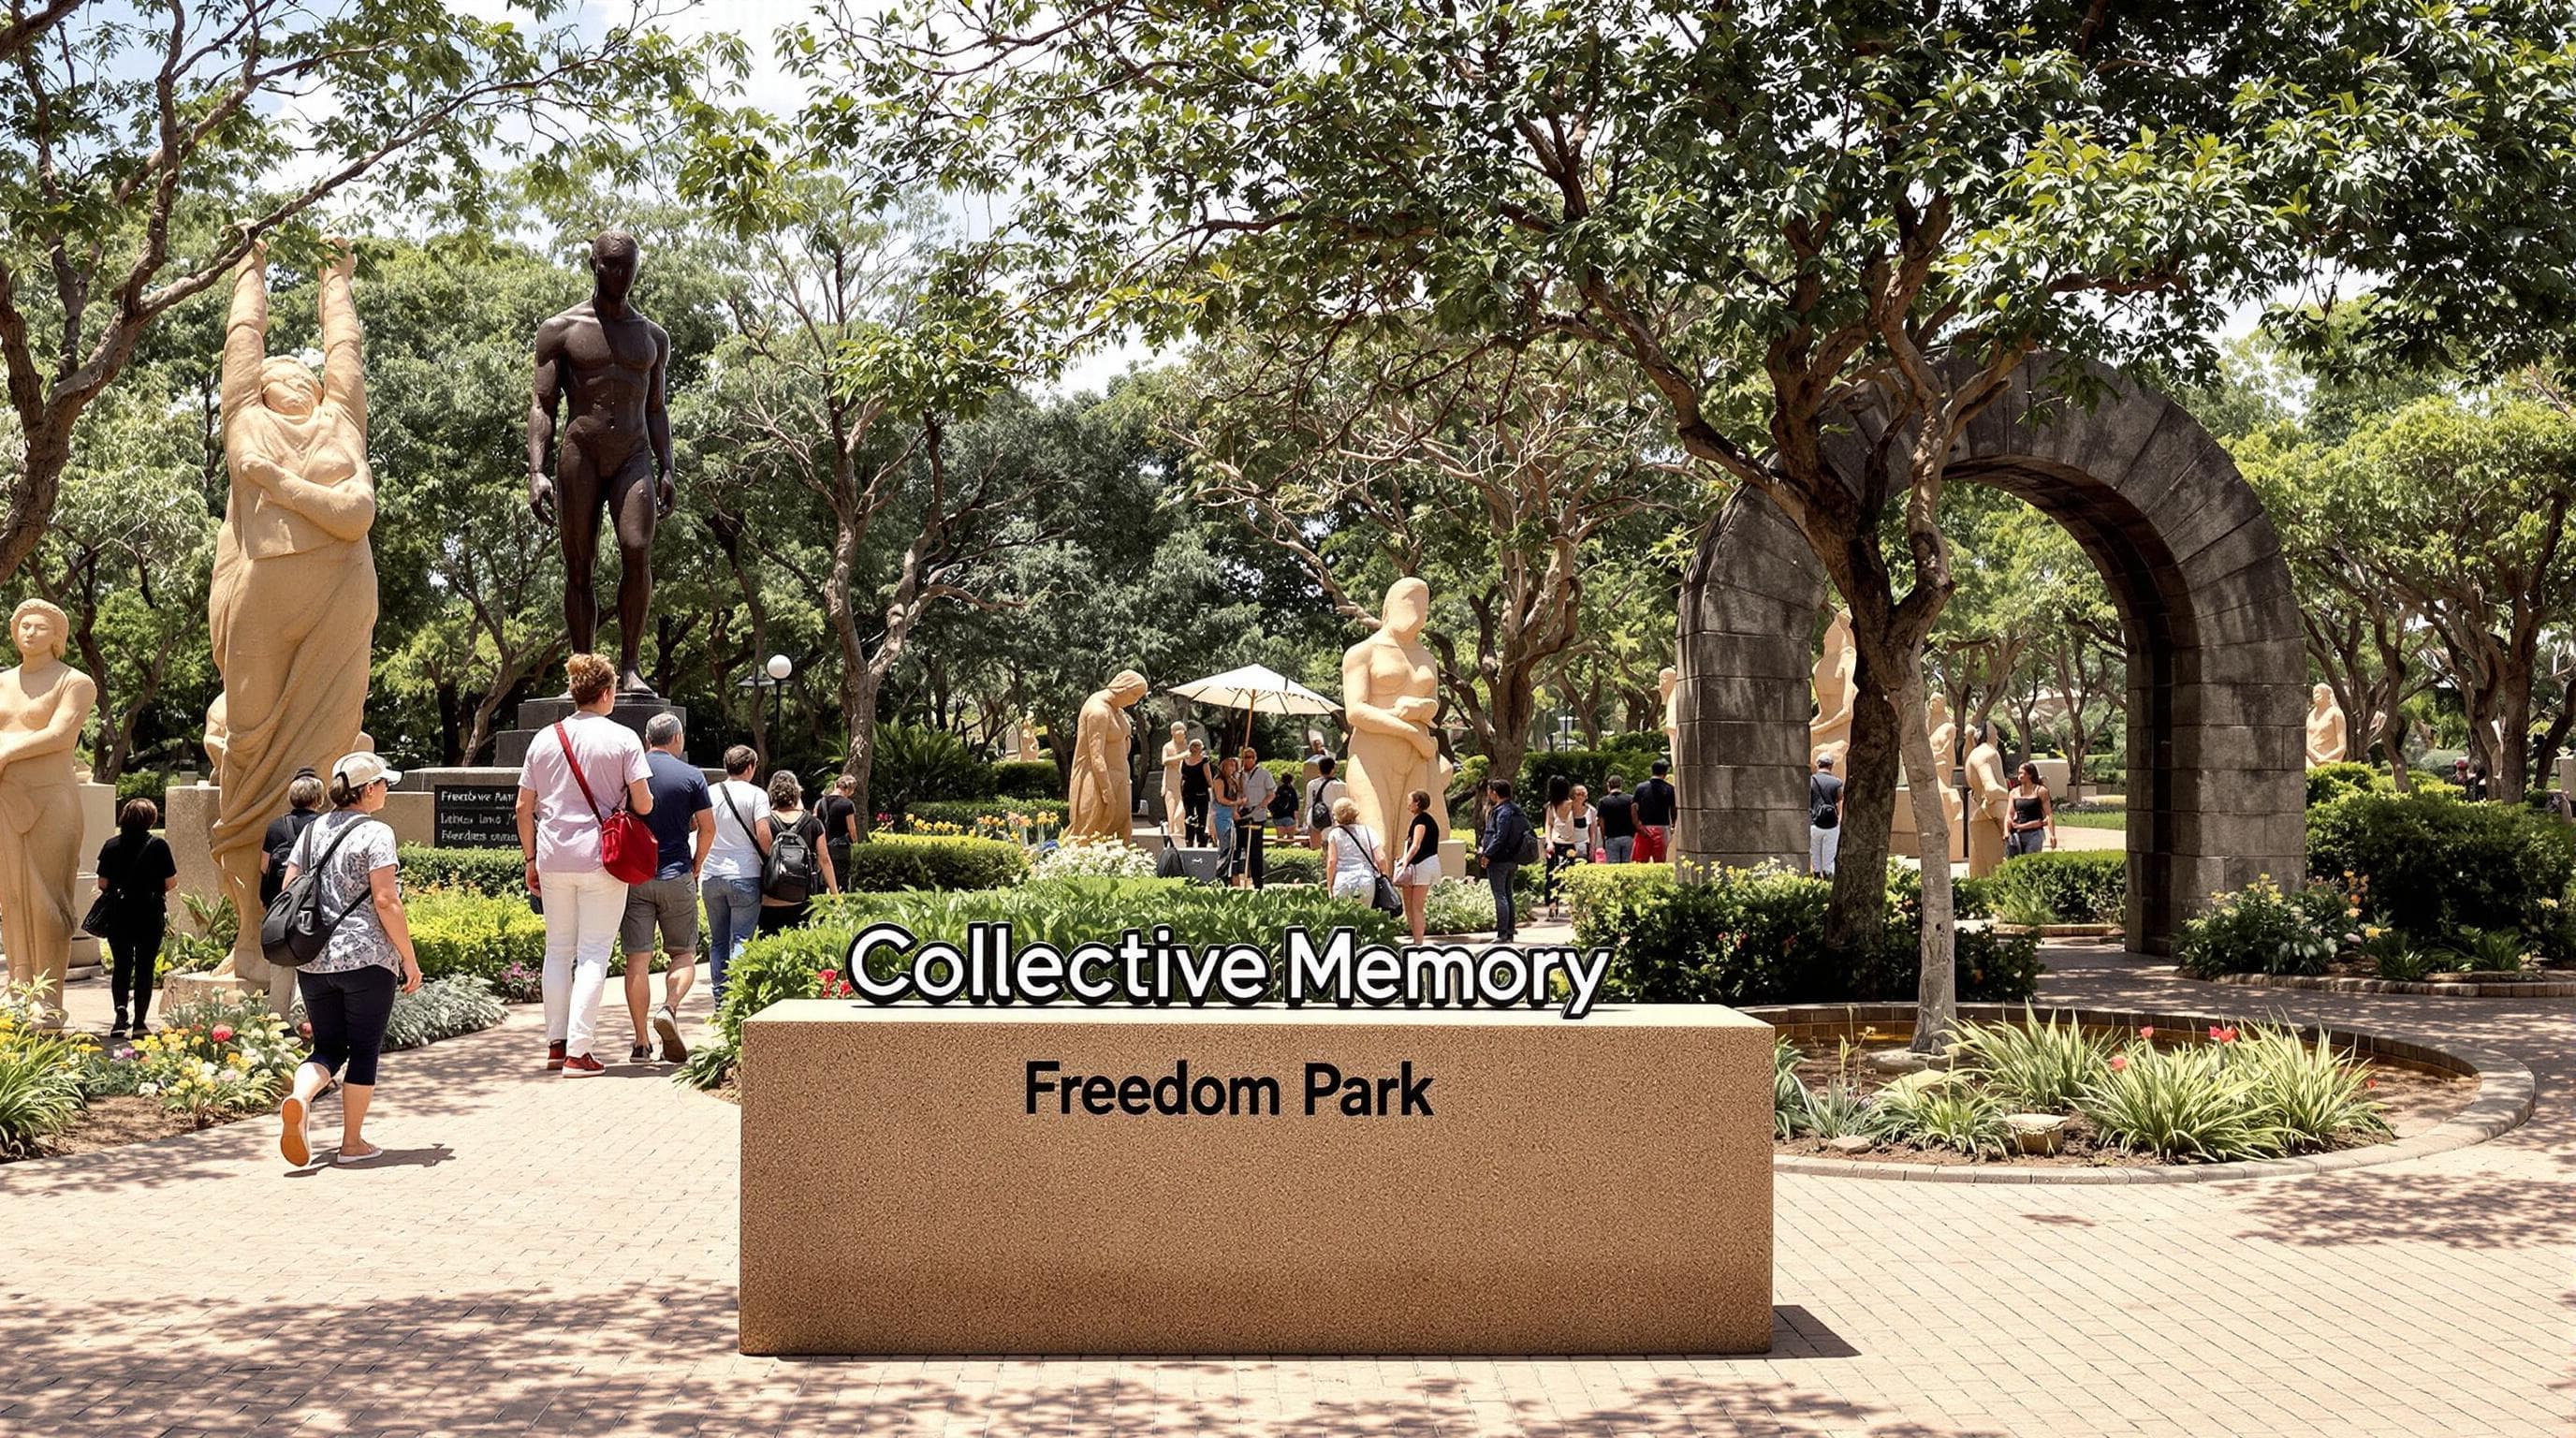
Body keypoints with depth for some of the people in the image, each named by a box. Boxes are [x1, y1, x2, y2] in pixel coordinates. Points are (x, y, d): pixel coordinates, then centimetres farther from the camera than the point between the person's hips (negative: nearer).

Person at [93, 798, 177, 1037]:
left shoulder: (110, 846, 0)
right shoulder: (158, 846, -7)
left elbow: (102, 884, 3)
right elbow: (170, 884, -5)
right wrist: (175, 869, 15)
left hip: (118, 916, 2)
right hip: (150, 917, -2)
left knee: (121, 966, 12)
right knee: (145, 968, 6)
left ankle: (120, 1014, -7)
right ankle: (139, 1022, 4)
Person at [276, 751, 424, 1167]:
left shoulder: (312, 831, 11)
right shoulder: (375, 833, -9)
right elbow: (385, 901, -15)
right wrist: (410, 959, -8)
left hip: (312, 961, 6)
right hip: (365, 960, -6)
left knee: (328, 1047, 14)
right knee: (364, 1050, 7)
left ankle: (298, 1099, -15)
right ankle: (353, 1142, 11)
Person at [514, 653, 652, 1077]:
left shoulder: (545, 740, 8)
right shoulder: (623, 739, -5)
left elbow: (523, 808, 10)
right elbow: (643, 805, -9)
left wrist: (531, 860, 17)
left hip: (553, 860, 4)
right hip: (601, 858, -4)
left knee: (558, 951, 15)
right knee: (593, 954, 0)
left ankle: (556, 1045, 18)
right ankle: (577, 1052, -4)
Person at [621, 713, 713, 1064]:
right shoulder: (691, 776, -1)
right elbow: (707, 828, -1)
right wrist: (695, 868, 13)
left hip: (633, 877, 1)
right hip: (676, 877, -1)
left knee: (637, 959, 2)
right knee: (684, 955, 11)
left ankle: (641, 1043, 1)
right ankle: (669, 1008, -16)